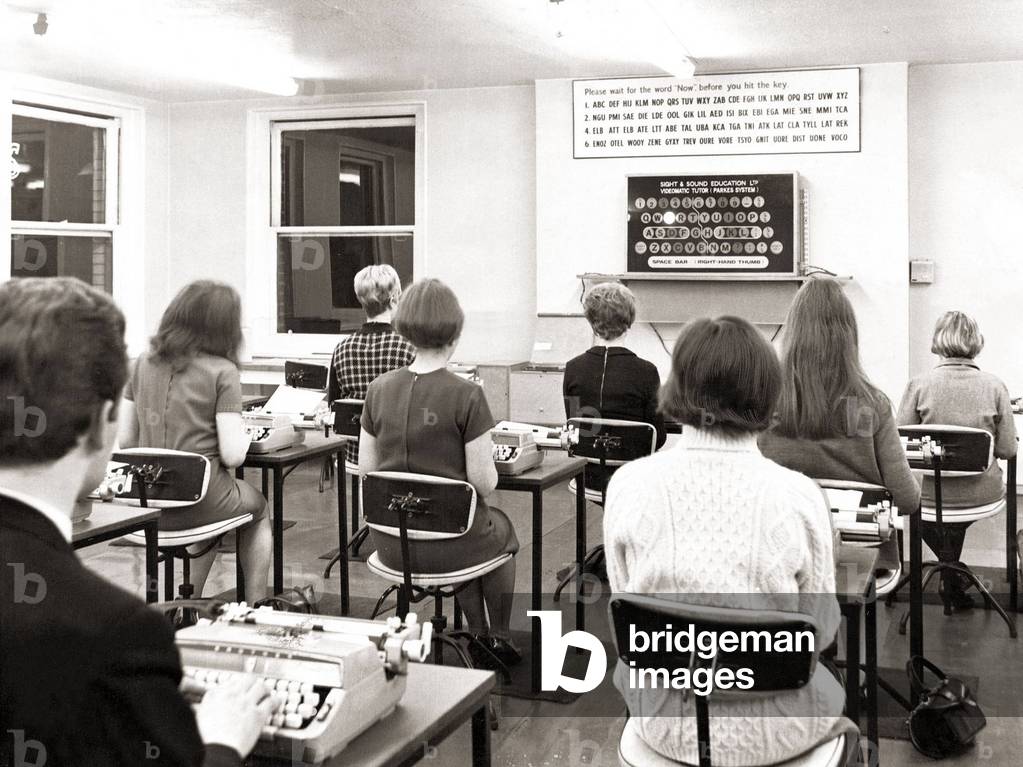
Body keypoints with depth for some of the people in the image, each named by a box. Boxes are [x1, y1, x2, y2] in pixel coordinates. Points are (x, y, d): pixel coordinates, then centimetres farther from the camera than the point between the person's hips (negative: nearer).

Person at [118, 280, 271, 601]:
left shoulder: (144, 363, 3)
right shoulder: (222, 372, -12)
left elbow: (124, 440, 5)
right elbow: (232, 455, -16)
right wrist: (244, 434, 4)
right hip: (200, 501, -5)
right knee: (259, 508, 28)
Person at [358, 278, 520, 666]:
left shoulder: (379, 389, -4)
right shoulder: (466, 395, -18)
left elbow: (366, 467, 3)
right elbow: (483, 482, -16)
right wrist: (491, 470, 6)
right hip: (448, 546, -4)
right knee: (502, 528, 32)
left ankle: (479, 635, 44)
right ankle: (499, 638, 44)